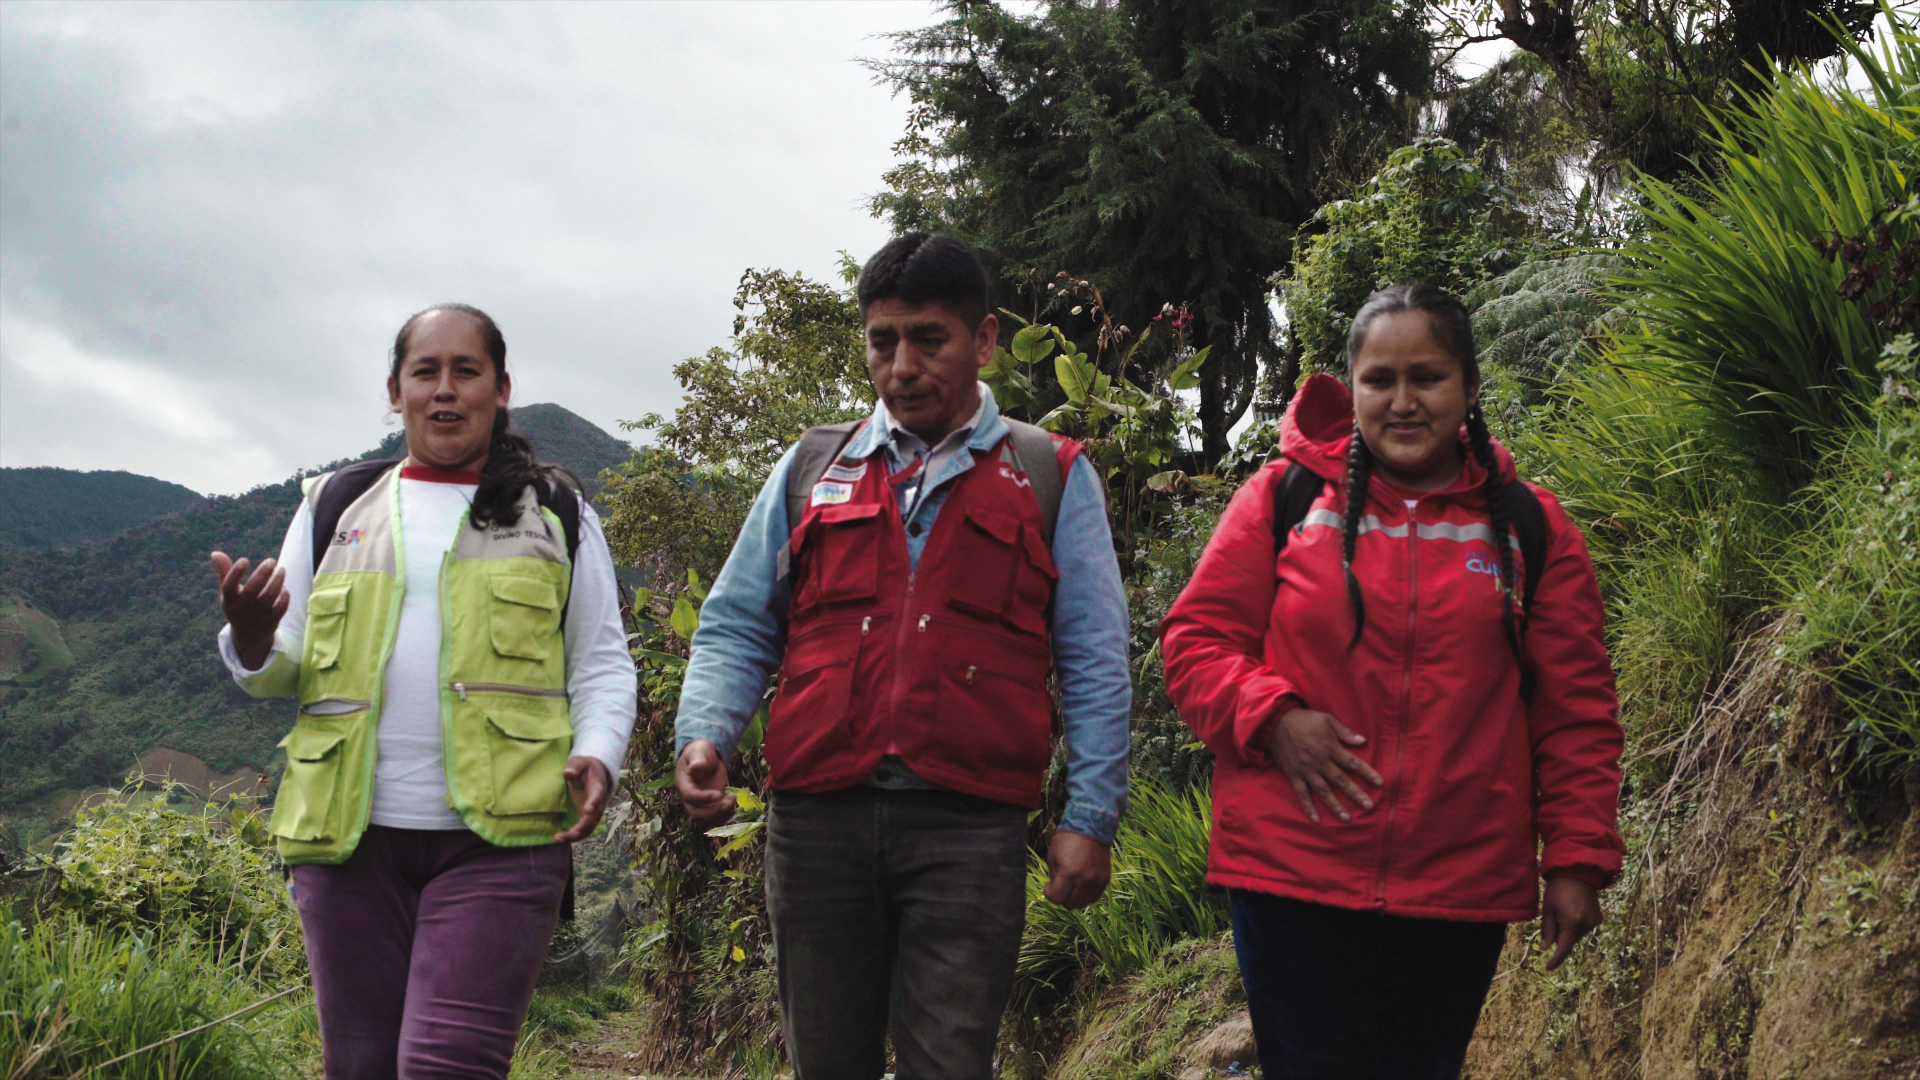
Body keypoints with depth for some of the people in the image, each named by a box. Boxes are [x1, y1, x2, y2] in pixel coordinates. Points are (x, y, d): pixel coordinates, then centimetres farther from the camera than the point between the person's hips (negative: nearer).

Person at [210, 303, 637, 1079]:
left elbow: (601, 663, 11)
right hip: (351, 835, 3)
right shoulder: (335, 507, 15)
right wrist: (251, 641, -10)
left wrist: (598, 755, -9)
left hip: (499, 838, -3)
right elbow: (285, 669, 15)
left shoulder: (556, 514, 11)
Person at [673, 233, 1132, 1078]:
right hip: (817, 818, 3)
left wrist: (1090, 818, -2)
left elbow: (1094, 665, 6)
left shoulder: (1053, 478, 9)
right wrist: (704, 735, -4)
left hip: (968, 828, -2)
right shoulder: (810, 469, 16)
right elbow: (736, 627, 14)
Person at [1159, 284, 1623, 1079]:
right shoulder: (1285, 499, 4)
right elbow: (1195, 642, 4)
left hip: (1461, 894, 2)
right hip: (1294, 881, -1)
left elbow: (1575, 711, 7)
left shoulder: (1530, 527, 7)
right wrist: (1271, 717, -14)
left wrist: (1578, 860, 1)